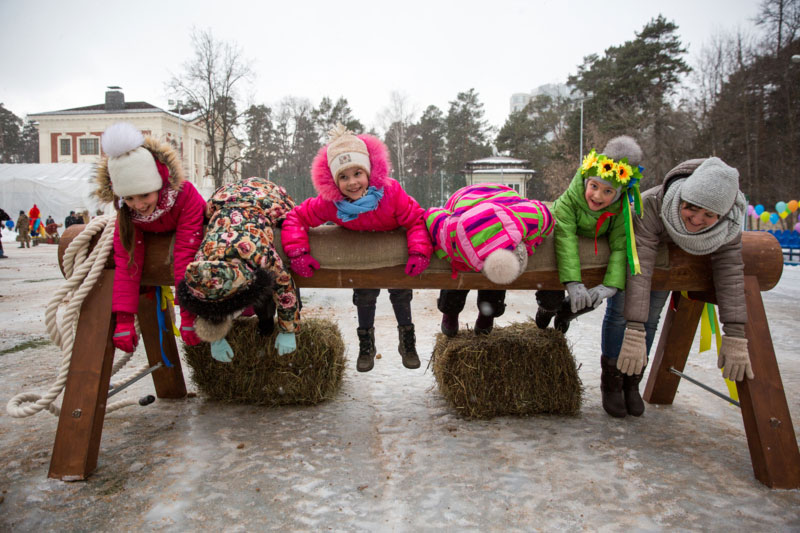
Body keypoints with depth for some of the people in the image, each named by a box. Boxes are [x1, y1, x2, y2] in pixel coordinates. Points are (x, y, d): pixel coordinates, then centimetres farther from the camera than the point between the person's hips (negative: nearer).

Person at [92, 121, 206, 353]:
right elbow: (126, 264, -30)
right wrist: (124, 320, -38)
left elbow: (186, 255, -44)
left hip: (201, 236, -4)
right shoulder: (125, 211, -28)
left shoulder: (186, 195, -40)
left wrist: (189, 315, -45)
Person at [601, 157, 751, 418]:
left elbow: (731, 274, -33)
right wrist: (634, 334, -53)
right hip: (627, 249, -3)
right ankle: (612, 384, 12)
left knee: (651, 316, 8)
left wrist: (735, 338, -38)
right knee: (619, 310, -6)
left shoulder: (728, 224, -34)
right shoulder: (650, 207, -46)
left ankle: (632, 384, 23)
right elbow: (639, 272, -49)